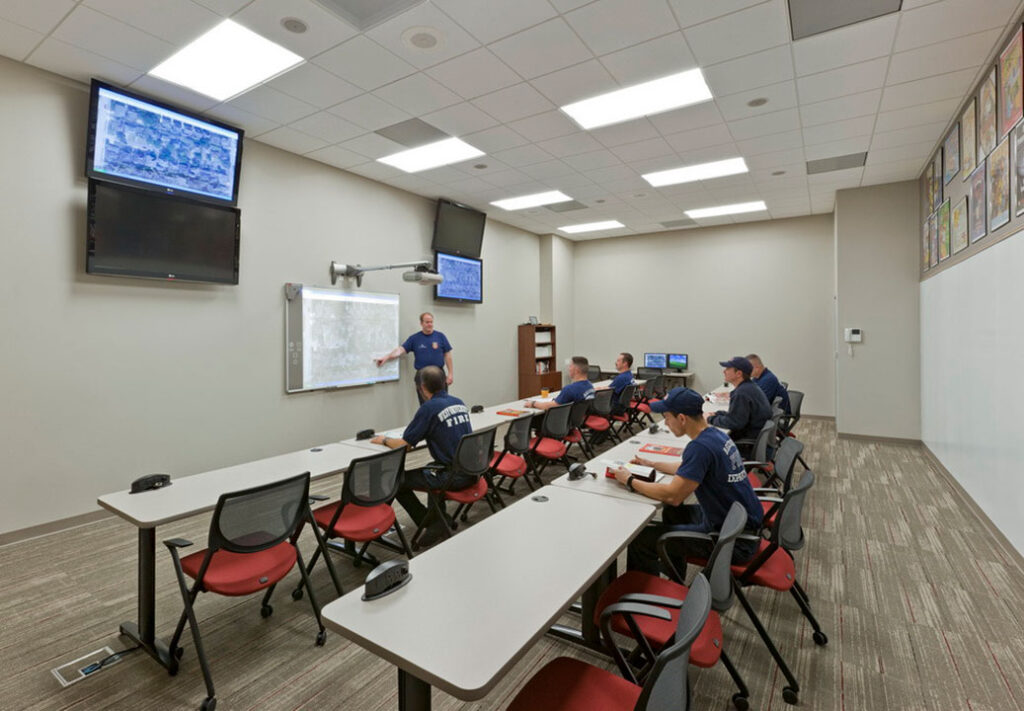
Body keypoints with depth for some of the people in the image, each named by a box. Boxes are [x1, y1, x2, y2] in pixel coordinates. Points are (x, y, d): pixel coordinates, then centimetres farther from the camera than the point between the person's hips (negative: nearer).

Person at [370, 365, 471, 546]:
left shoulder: (429, 408, -14)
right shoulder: (459, 402, 8)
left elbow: (402, 445, -10)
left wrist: (383, 440, 8)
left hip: (452, 477, -8)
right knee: (432, 470, 33)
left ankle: (432, 524, 8)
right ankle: (439, 516, 33)